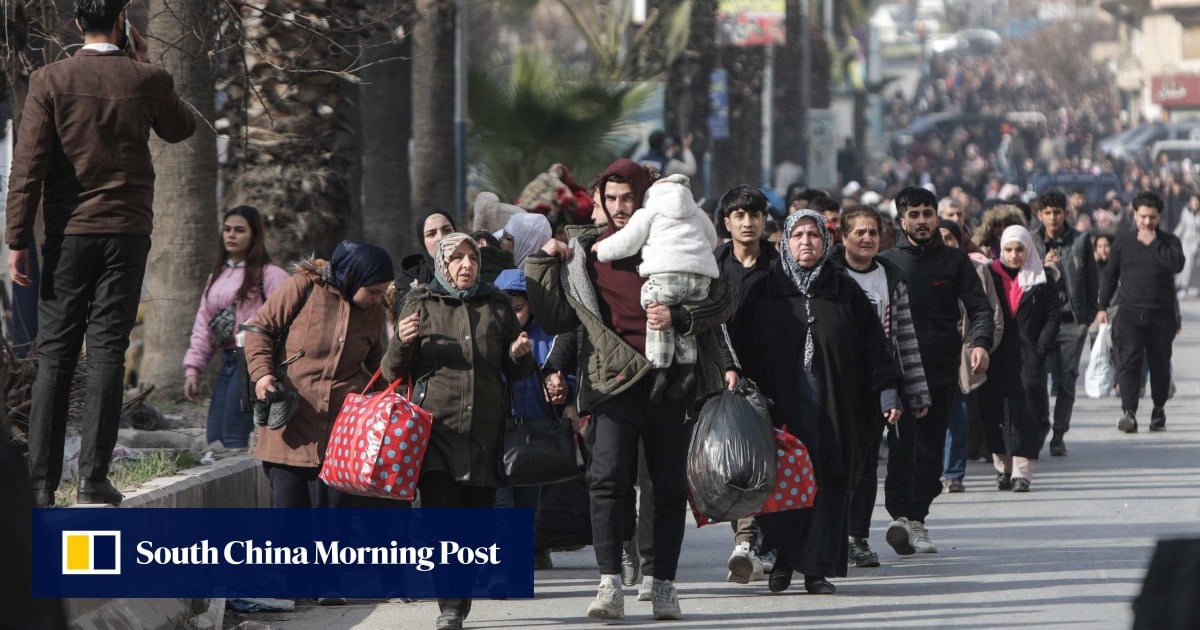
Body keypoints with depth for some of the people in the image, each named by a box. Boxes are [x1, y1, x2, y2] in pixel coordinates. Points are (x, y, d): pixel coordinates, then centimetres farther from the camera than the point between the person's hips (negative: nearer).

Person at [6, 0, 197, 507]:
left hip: (68, 233, 0)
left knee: (55, 355, 3)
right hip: (127, 232, 0)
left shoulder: (50, 81, -5)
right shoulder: (146, 81, -2)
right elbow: (181, 128, 20)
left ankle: (41, 480, -1)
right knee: (107, 352, 1)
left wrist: (17, 240, -4)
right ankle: (93, 478, -4)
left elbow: (28, 165, -7)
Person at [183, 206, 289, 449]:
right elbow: (203, 324, 20)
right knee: (213, 439, 2)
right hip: (227, 362, 8)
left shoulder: (269, 275, -4)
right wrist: (193, 369, 12)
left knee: (233, 439, -15)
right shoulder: (217, 276, 19)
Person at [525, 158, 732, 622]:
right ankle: (610, 585, -17)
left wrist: (678, 317, -14)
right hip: (615, 381, 0)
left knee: (670, 487, 4)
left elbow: (721, 302, 3)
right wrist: (543, 265, 2)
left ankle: (664, 585, 12)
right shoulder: (586, 251, 10)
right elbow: (557, 319, 11)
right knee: (607, 479, -15)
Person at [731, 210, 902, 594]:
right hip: (780, 405, 0)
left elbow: (874, 347, 8)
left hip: (833, 410, 1)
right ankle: (782, 560, 10)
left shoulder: (846, 293, 10)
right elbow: (743, 347, 6)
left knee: (829, 485, -3)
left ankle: (818, 567, 0)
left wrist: (887, 393, 0)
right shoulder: (765, 292, 8)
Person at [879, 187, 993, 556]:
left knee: (931, 448, 4)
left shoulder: (954, 262, 9)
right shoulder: (887, 263, 8)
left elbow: (979, 307, 5)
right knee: (902, 443, -14)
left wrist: (980, 342, -14)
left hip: (941, 370, 2)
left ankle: (916, 518, 11)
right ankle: (902, 516, -21)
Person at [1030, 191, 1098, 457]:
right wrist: (1043, 265, -14)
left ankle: (1059, 436, 6)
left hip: (1072, 322, 0)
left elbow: (1092, 281, 9)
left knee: (1066, 380, -1)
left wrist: (1087, 317, 4)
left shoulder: (1081, 241, 5)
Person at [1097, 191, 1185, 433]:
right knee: (1129, 362, -14)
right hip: (1130, 313, 0)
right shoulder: (1122, 242, 9)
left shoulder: (1169, 241, 4)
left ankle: (1159, 410, 24)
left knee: (1160, 365, 7)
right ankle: (1129, 412, -22)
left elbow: (1177, 264, -16)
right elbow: (1109, 275, 14)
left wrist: (1153, 243, -14)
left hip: (1161, 315, 0)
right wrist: (1103, 306, 9)